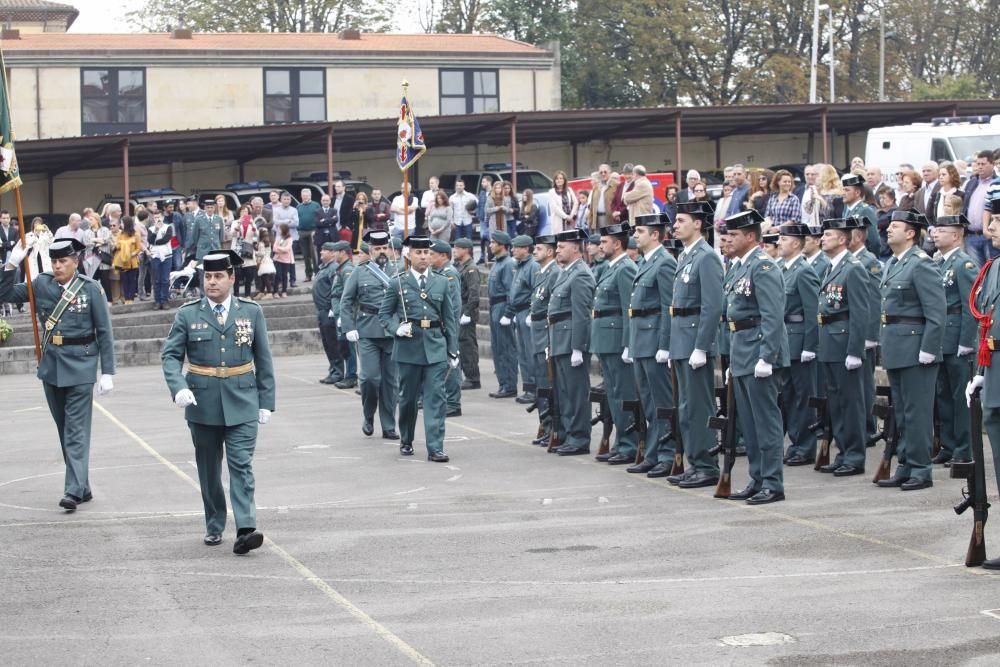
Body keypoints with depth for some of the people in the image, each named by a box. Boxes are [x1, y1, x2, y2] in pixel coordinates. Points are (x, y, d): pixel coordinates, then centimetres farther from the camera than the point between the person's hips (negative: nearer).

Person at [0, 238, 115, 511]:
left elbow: (104, 332, -4)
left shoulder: (91, 288, -6)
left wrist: (107, 372, -8)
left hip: (80, 366, -5)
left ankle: (74, 490, -11)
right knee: (64, 430, 11)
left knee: (77, 430, -8)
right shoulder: (41, 284, 3)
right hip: (51, 365, 5)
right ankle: (83, 487, 20)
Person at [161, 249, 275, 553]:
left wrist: (266, 402, 4)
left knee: (241, 465, -10)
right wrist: (178, 388, -19)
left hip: (241, 403, -1)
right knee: (209, 469, 11)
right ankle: (214, 527, 23)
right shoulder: (187, 314, 1)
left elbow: (263, 360, 7)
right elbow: (170, 355, -1)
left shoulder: (251, 312, 4)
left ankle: (246, 529, -16)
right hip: (203, 403, 1)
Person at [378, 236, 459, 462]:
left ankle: (435, 448, -7)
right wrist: (397, 328, -14)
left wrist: (453, 351, 6)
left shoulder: (441, 282, 8)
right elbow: (384, 314, 6)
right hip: (409, 347, -1)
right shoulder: (398, 283, 2)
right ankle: (406, 441, 29)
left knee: (436, 397, -6)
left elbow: (450, 318, 10)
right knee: (408, 397, 10)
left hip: (435, 348, 1)